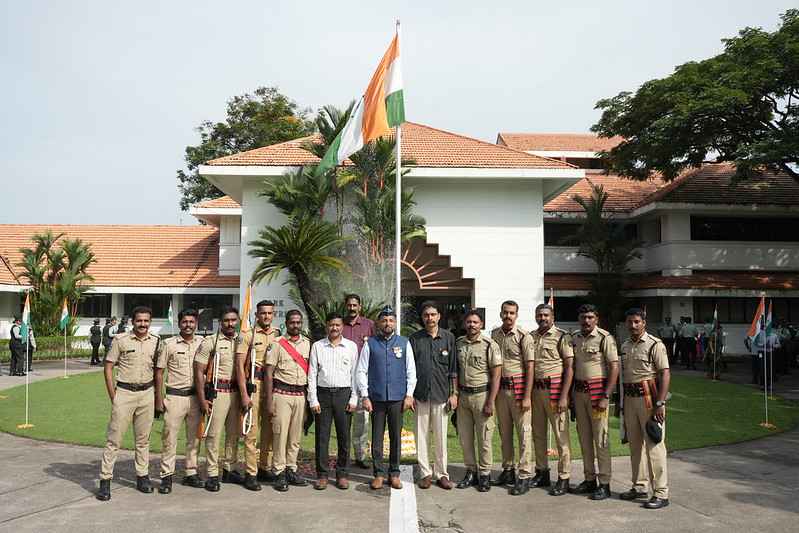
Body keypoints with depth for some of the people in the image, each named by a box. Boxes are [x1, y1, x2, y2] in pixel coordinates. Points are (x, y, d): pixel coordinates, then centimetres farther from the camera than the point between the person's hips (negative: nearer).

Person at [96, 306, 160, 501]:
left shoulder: (156, 341, 6)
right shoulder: (120, 340, -3)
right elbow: (108, 368, -1)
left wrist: (157, 397, 8)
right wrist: (113, 397, -6)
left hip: (147, 394, 3)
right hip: (124, 392, -3)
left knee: (143, 439, 12)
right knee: (114, 439, -1)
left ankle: (142, 476, 22)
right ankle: (105, 480, 6)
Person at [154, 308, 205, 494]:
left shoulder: (202, 343, 6)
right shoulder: (168, 344, -1)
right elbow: (159, 372, 1)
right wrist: (159, 398, -5)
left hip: (196, 396, 3)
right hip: (175, 396, -3)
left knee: (194, 437, 10)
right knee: (169, 437, -1)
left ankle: (191, 473, 21)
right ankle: (166, 476, 8)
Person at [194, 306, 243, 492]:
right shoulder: (210, 342, -5)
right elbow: (199, 371, -7)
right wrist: (202, 399, -12)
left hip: (236, 392, 5)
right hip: (217, 392, -5)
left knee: (234, 434, 12)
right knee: (213, 435, -2)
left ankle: (228, 470, 25)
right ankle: (212, 475, 7)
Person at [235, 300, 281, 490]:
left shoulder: (279, 336, 11)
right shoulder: (248, 336, -1)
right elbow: (240, 365, -5)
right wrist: (244, 394, -11)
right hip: (254, 386, -4)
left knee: (270, 431, 11)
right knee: (252, 432, -3)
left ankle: (265, 468, 24)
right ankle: (250, 474, 5)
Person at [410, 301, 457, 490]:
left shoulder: (449, 338, 3)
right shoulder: (414, 339, 3)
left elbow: (453, 369, 5)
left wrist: (454, 393, 1)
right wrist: (409, 394, 0)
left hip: (441, 394, 0)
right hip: (420, 394, 0)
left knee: (441, 436, 5)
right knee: (421, 435, 5)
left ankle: (441, 474, 16)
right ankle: (425, 473, 16)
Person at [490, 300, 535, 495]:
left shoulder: (524, 336, -7)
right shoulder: (494, 334, 9)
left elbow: (530, 368, -9)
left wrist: (527, 397, -15)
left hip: (518, 387, -6)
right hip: (500, 388, 6)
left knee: (524, 432, -4)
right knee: (504, 432, 13)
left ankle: (524, 476, 2)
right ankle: (508, 470, 24)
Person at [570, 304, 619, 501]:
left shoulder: (605, 338, -8)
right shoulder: (574, 338, 11)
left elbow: (614, 368, -12)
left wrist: (605, 397, -17)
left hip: (597, 391, -6)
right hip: (579, 392, 6)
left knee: (601, 438, -3)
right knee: (584, 437, 12)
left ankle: (604, 484, 5)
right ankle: (589, 479, 23)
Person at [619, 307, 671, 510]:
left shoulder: (654, 344, -8)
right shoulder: (625, 346, 14)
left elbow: (665, 374, -13)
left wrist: (660, 404, -20)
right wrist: (622, 402, 17)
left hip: (648, 397, -7)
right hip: (630, 398, 7)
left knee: (654, 446, -6)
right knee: (635, 445, 13)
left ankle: (661, 493, 0)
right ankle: (639, 487, 25)